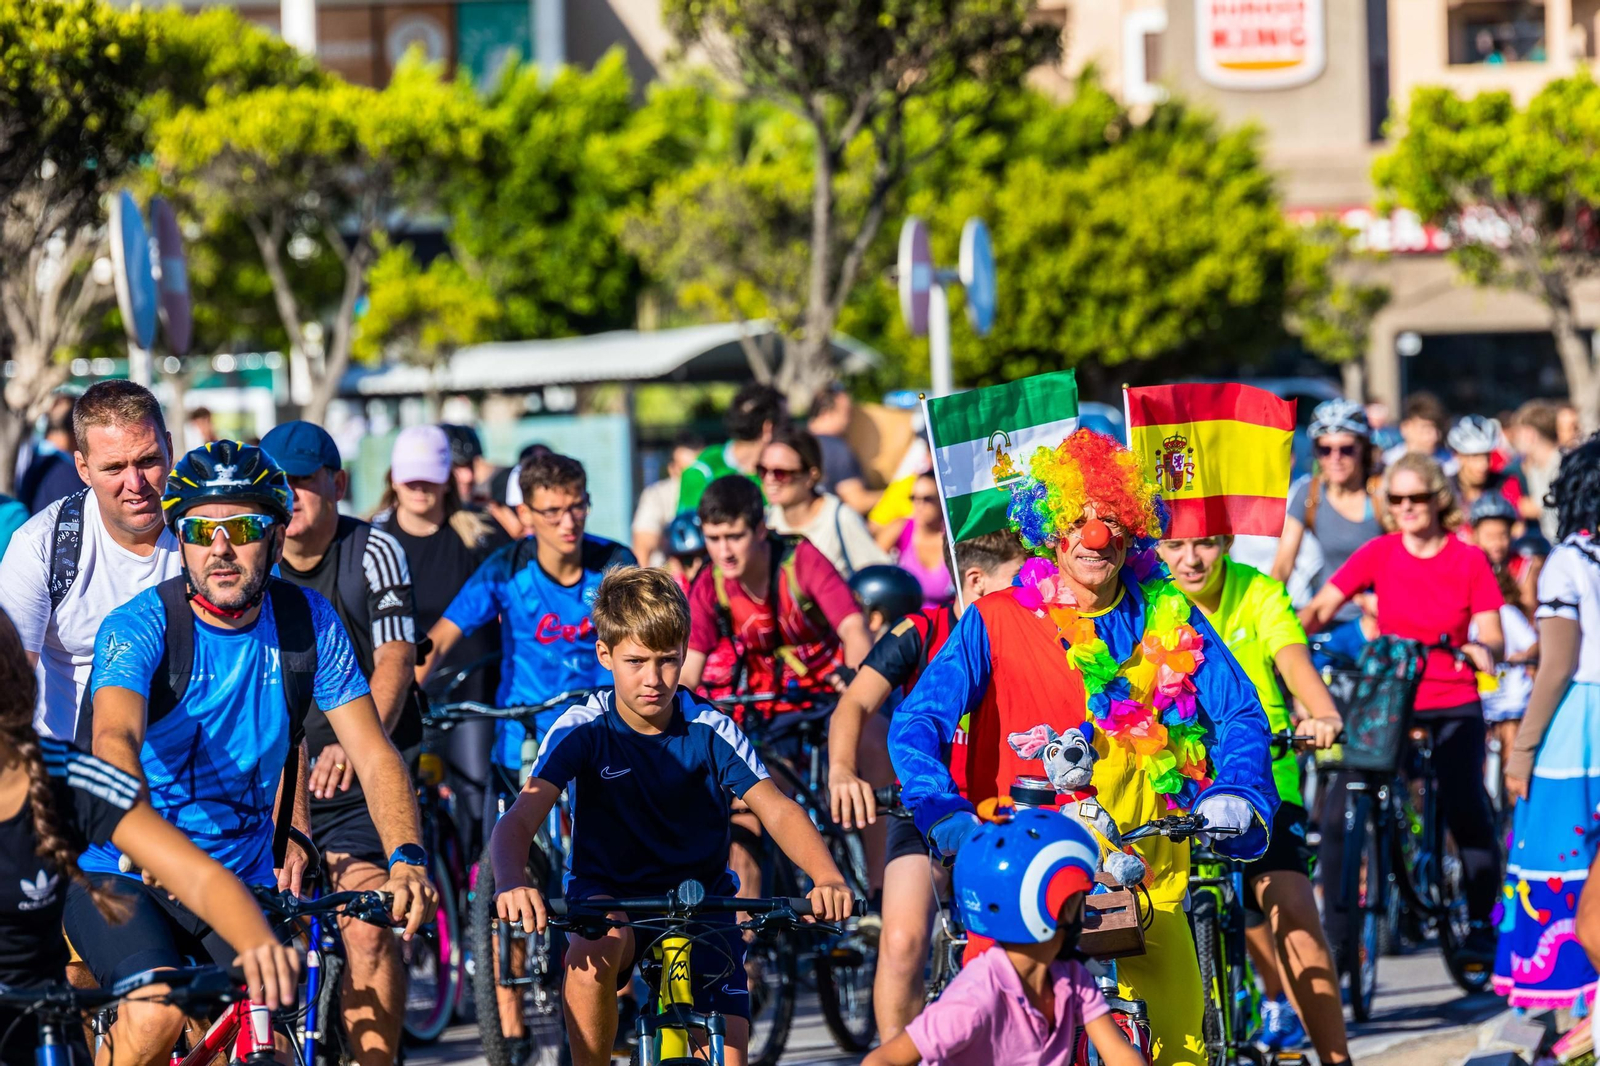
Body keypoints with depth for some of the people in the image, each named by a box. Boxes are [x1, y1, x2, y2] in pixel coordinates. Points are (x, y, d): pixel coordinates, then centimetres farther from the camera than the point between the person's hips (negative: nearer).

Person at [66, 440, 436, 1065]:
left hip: (241, 880, 4)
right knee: (158, 1015, -29)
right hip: (120, 874, -4)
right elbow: (115, 741, -34)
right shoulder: (140, 626, -16)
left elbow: (374, 754, -5)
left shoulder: (308, 622, -3)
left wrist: (407, 860, -25)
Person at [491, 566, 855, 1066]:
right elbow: (519, 820, -23)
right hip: (607, 894, -1)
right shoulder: (582, 730, -13)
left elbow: (776, 810, -18)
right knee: (595, 949, -37)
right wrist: (511, 884, -46)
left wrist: (827, 878, -38)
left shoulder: (711, 730, -10)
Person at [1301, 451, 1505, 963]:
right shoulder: (1380, 554, 1)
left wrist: (1481, 648, -26)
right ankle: (1336, 929, 2)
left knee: (1466, 811, -12)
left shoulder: (1469, 560, -1)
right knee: (1339, 814, -10)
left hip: (1453, 705, -1)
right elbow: (1321, 607, -5)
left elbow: (1492, 634, -3)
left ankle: (1480, 924, 6)